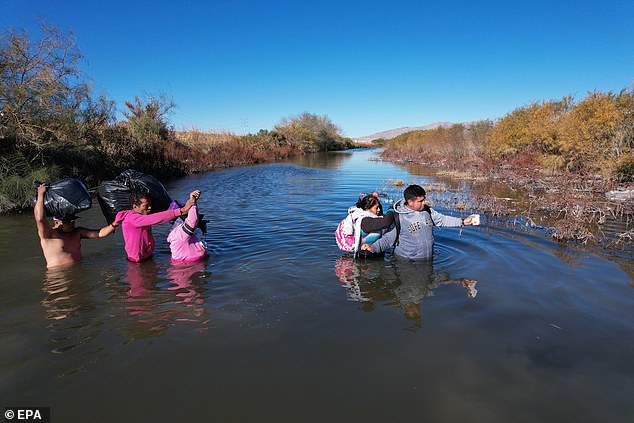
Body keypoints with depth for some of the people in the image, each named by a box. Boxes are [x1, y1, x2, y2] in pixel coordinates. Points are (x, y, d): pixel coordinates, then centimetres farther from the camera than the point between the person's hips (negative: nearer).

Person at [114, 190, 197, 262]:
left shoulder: (144, 214, 5)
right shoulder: (131, 218, -22)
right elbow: (156, 219, -35)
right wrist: (182, 211, -43)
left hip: (148, 254, 8)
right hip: (139, 258, -8)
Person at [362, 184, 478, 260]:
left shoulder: (427, 210, 1)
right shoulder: (398, 218, -15)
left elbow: (441, 219, 14)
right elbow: (389, 238, -8)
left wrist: (462, 222, 11)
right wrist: (373, 247, -22)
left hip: (428, 258, 5)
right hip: (406, 262, -5)